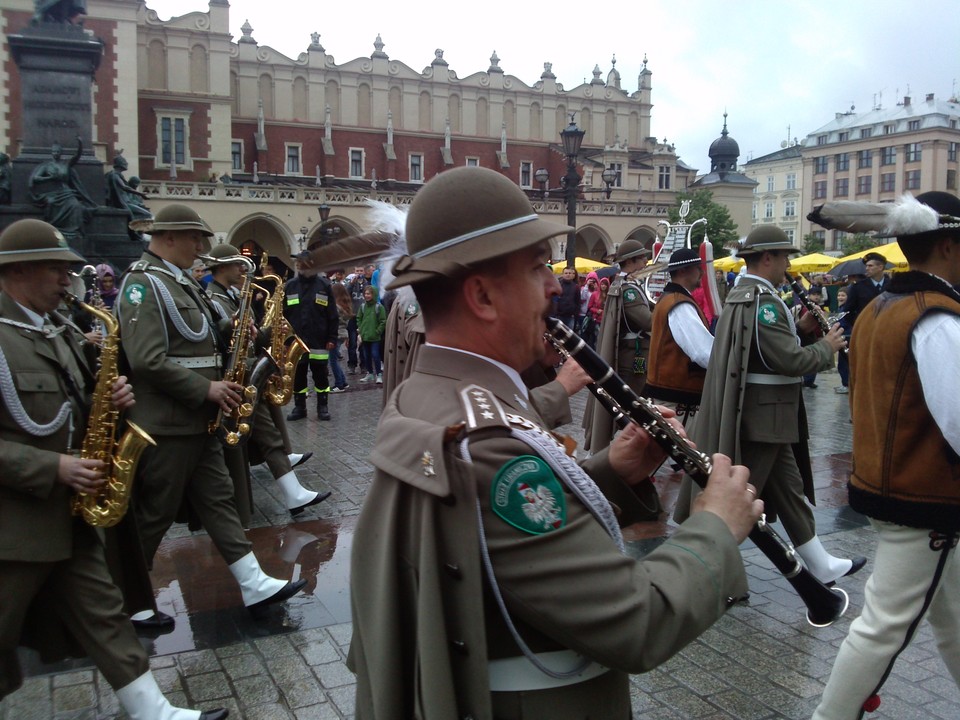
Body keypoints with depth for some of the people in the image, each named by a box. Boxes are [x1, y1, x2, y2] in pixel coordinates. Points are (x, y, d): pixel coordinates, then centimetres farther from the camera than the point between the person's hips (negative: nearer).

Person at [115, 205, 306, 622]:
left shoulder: (180, 282, 14)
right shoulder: (143, 284, -16)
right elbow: (147, 361, -25)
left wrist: (228, 334, 4)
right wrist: (207, 389, -20)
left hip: (196, 421, 10)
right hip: (165, 426, -9)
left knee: (218, 500, 10)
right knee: (154, 517, 4)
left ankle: (255, 585, 15)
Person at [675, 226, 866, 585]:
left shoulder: (741, 294, 11)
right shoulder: (763, 300, -20)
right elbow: (790, 361, -24)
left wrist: (800, 328, 6)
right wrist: (827, 346, -7)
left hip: (762, 416, 10)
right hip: (762, 416, -10)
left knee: (790, 488, 18)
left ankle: (822, 566, 31)